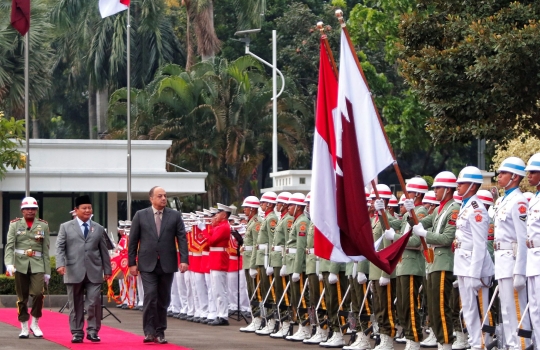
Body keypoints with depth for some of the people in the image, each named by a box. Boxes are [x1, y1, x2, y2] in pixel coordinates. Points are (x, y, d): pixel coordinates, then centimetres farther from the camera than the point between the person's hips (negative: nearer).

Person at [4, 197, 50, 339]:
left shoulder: (43, 226, 9)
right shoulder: (15, 225, 7)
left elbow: (45, 250, 9)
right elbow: (9, 245, -3)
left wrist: (47, 271, 6)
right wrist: (9, 263, -19)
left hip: (37, 264, 0)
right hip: (20, 264, 0)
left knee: (38, 293, -17)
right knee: (22, 297, 3)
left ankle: (35, 324, 0)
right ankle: (24, 328, 12)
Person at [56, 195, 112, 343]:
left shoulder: (98, 228, 15)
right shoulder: (66, 227, 8)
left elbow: (103, 250, 14)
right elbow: (60, 247, 0)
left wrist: (107, 269, 11)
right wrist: (60, 264, -15)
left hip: (94, 272, 1)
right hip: (74, 272, -1)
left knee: (94, 302, -6)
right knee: (76, 304, 3)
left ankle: (92, 331, 3)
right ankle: (77, 332, 9)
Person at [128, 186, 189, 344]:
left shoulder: (175, 216, 5)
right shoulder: (140, 215, 3)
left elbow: (182, 238, 2)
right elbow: (133, 240, 4)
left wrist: (184, 260, -9)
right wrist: (132, 263, 0)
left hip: (167, 264, 2)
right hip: (147, 264, -2)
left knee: (163, 300, 6)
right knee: (150, 296, -13)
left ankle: (160, 333, 14)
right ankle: (149, 331, -7)